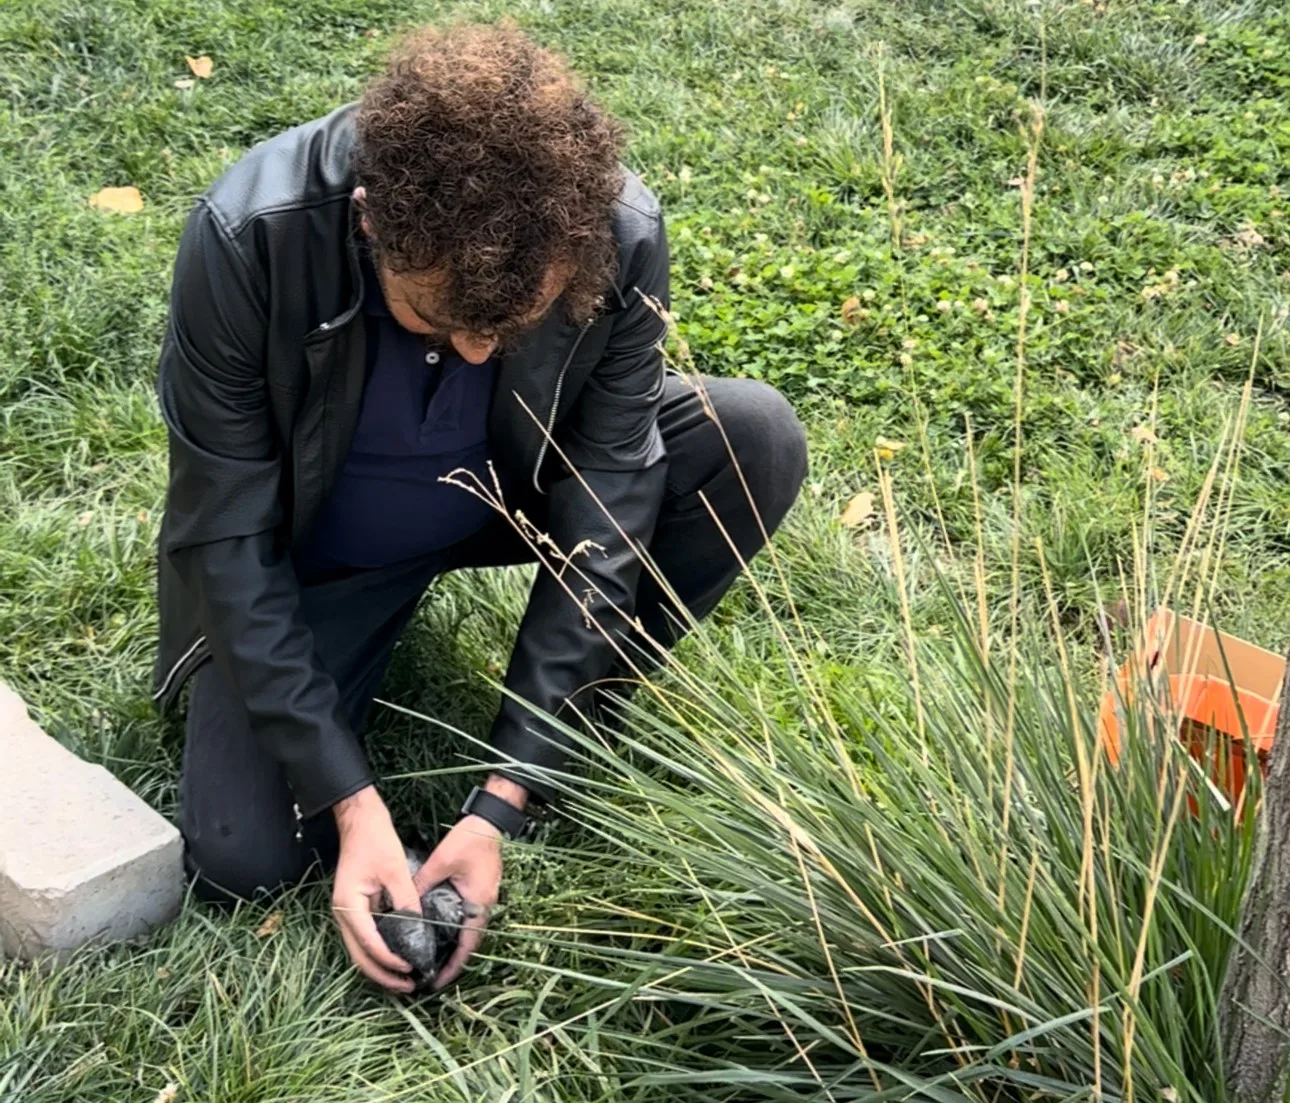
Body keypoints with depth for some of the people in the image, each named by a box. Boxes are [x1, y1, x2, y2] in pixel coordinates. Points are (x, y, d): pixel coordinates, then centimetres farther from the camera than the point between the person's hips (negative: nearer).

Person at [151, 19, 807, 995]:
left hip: (525, 494, 2)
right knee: (245, 859, -16)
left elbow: (600, 525, -22)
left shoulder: (622, 236, -30)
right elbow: (232, 541, -24)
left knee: (759, 442, -23)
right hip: (319, 550, -1)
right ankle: (386, 622, 13)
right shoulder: (247, 239, -34)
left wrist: (500, 802, -26)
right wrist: (354, 804, -28)